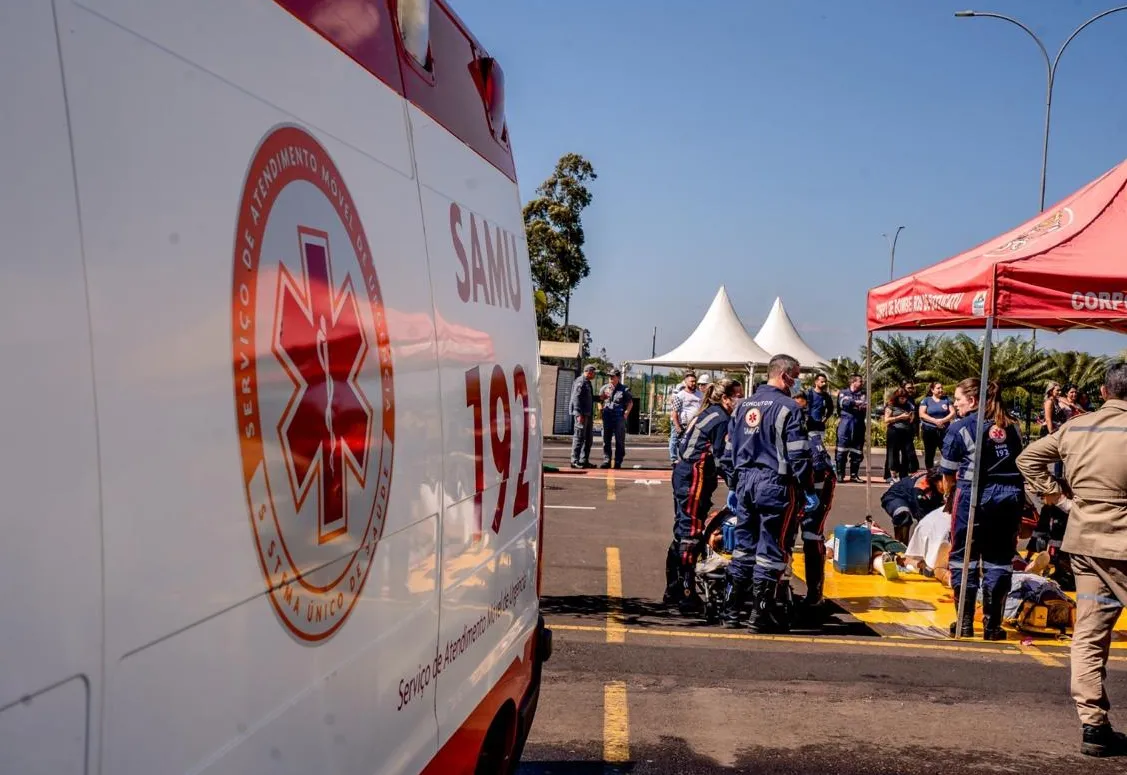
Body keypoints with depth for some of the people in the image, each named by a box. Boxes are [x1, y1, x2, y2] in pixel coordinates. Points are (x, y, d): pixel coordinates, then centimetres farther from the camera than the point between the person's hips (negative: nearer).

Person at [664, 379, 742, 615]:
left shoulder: (706, 414, 17)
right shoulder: (721, 420, -11)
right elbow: (721, 459, -14)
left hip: (682, 475, 10)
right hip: (695, 479, -10)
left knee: (682, 532, 14)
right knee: (691, 535, -8)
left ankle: (673, 590, 21)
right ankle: (687, 595, -7)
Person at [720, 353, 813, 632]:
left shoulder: (743, 406, 12)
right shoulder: (787, 407, -9)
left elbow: (729, 451, 15)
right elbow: (798, 455, -13)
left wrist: (735, 486, 22)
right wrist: (809, 491, -6)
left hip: (745, 482, 7)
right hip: (775, 484, -7)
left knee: (744, 546, 14)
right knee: (771, 549, 0)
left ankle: (731, 610, 17)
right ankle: (762, 614, 2)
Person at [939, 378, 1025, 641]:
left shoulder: (961, 428, -2)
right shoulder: (1011, 427, 12)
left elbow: (948, 476, -1)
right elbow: (1022, 464, 14)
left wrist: (950, 486, 18)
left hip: (975, 494, -4)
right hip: (1012, 496, 4)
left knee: (964, 559, 7)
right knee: (999, 560, 9)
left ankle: (965, 622, 9)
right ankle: (992, 625, 11)